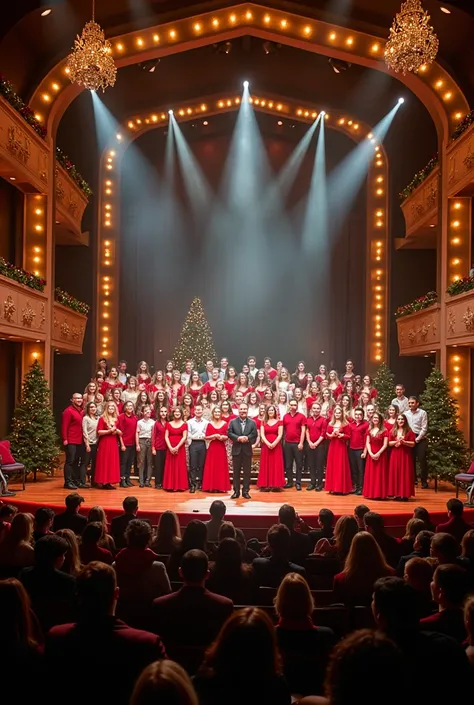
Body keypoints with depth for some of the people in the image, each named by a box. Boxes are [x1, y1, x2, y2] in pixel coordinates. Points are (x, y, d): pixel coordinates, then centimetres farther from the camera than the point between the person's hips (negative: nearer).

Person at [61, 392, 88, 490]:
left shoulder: (81, 411, 14)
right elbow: (64, 426, -13)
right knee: (70, 461, -3)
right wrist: (65, 439, -18)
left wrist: (84, 438, 12)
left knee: (77, 462, 13)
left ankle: (77, 481, 21)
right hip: (71, 441, -8)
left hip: (80, 441, 8)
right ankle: (68, 482, 3)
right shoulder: (68, 411, -9)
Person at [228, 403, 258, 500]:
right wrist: (238, 438, -18)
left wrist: (247, 438, -20)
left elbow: (254, 435, -3)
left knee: (247, 472, 4)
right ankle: (236, 491, 10)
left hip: (247, 450, 0)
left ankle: (246, 491, 11)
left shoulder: (252, 422, 5)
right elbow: (229, 433, -5)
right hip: (236, 449, 0)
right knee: (236, 472, 4)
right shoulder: (233, 422, 5)